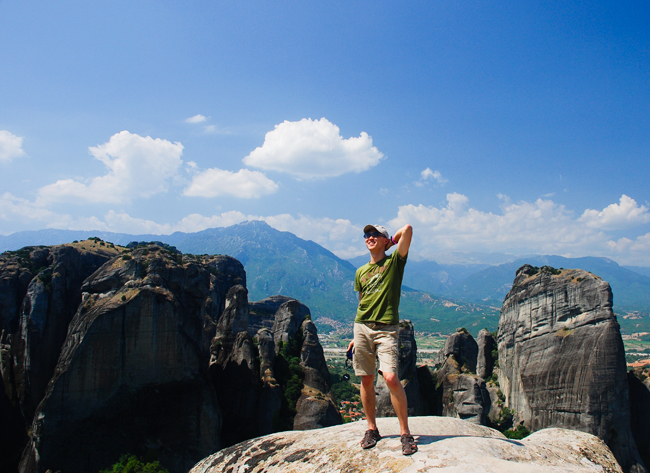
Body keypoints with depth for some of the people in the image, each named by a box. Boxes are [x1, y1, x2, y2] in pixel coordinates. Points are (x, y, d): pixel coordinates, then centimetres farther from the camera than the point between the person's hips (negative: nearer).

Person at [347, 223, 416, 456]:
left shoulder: (394, 261, 1)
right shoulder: (361, 272, 15)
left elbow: (407, 229, -11)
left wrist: (392, 240, 9)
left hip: (386, 329, -5)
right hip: (362, 327, 5)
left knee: (391, 378, -16)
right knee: (366, 380, 7)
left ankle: (405, 432, -3)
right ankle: (372, 429, 21)